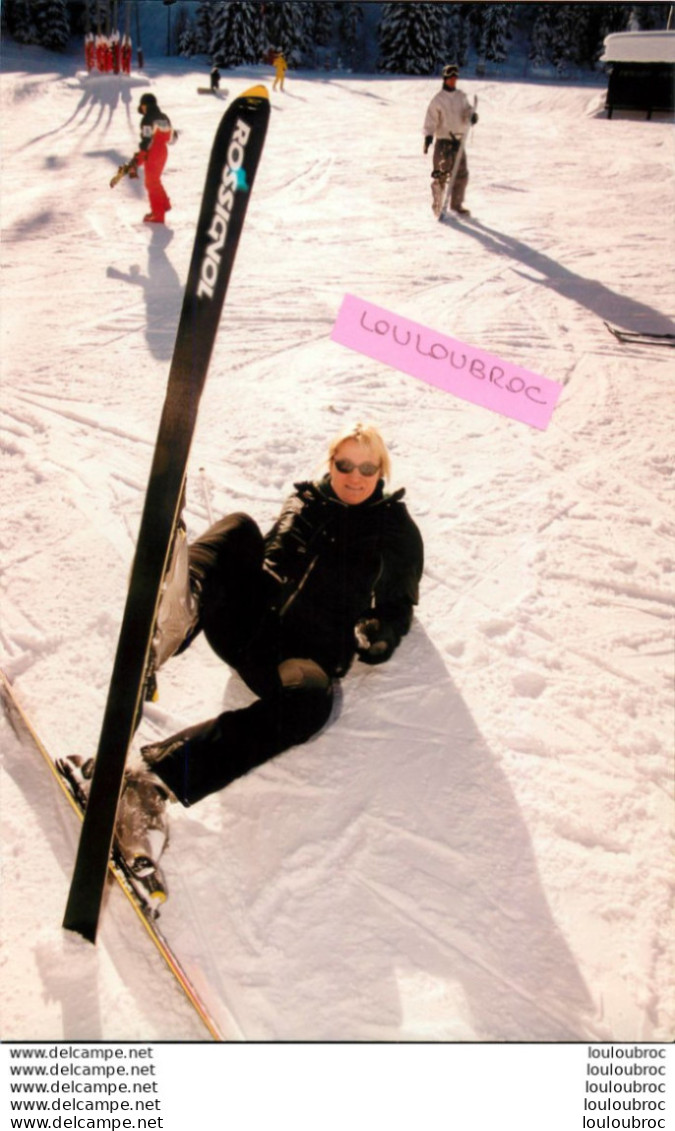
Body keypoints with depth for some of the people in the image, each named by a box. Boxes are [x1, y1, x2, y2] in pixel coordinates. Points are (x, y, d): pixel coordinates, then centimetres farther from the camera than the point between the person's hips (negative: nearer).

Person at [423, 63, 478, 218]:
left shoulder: (461, 96, 12)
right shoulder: (438, 99, -3)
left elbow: (468, 109, 10)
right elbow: (431, 119, -5)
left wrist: (472, 115, -14)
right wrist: (428, 135, -19)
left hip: (459, 140, 5)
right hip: (443, 140, -5)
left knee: (462, 174, 4)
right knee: (441, 174, -7)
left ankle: (456, 204, 17)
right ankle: (437, 205, 6)